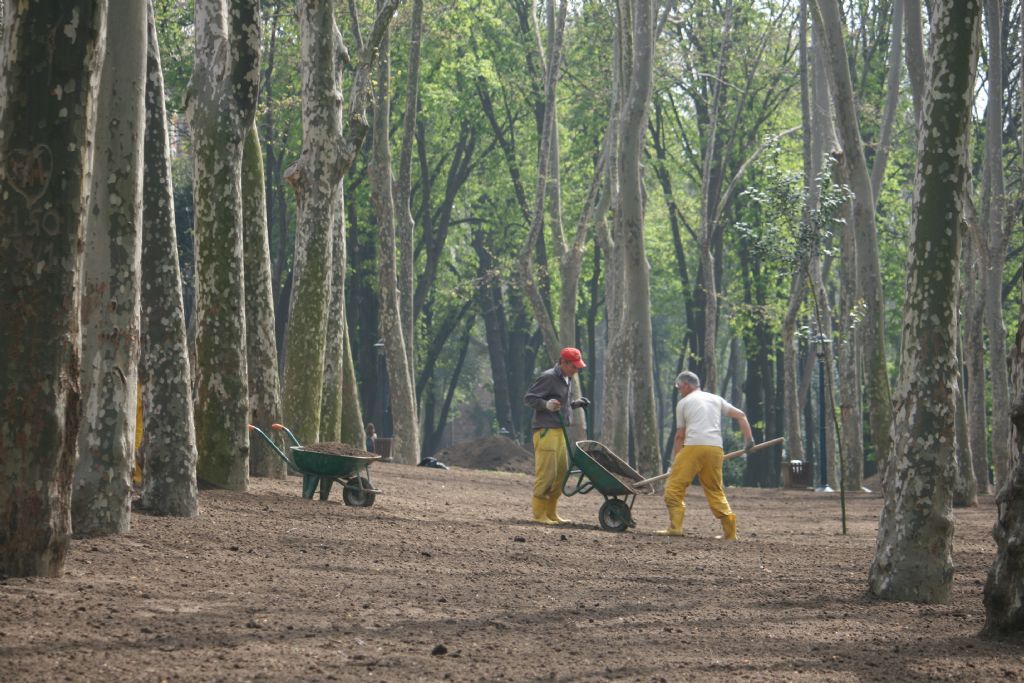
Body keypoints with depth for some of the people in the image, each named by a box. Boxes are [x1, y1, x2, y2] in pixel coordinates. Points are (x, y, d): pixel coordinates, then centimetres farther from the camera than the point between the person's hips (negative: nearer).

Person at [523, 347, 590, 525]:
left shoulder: (566, 379, 17)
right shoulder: (548, 378, -11)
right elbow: (528, 398, -12)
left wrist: (574, 404, 12)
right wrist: (546, 405, -27)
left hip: (560, 431, 9)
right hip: (546, 430, -9)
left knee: (561, 471, 9)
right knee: (546, 472, -10)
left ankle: (551, 513, 16)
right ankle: (539, 514, -5)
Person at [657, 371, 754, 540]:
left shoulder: (683, 403, 13)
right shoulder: (716, 399, 24)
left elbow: (680, 436, 11)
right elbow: (740, 415, 19)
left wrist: (675, 461, 15)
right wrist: (749, 439, 17)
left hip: (693, 446, -5)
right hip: (715, 448, 5)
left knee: (674, 486, -1)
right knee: (715, 490, 13)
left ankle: (675, 527, -13)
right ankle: (729, 531, 5)